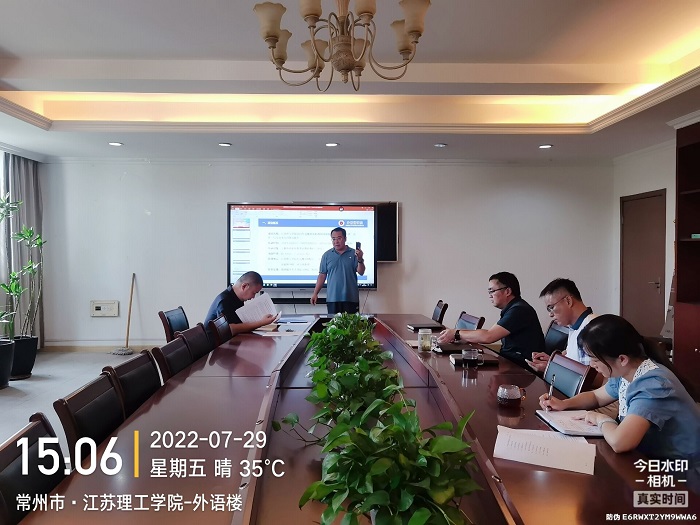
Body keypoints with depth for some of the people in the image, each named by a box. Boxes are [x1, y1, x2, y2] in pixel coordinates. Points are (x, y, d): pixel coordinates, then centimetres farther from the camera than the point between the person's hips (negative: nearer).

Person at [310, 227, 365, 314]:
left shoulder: (353, 253, 2)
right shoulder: (327, 255, 6)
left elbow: (361, 272, -3)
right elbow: (322, 275, 8)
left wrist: (360, 260, -21)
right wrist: (315, 293, 3)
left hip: (351, 298, -1)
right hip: (332, 298, 1)